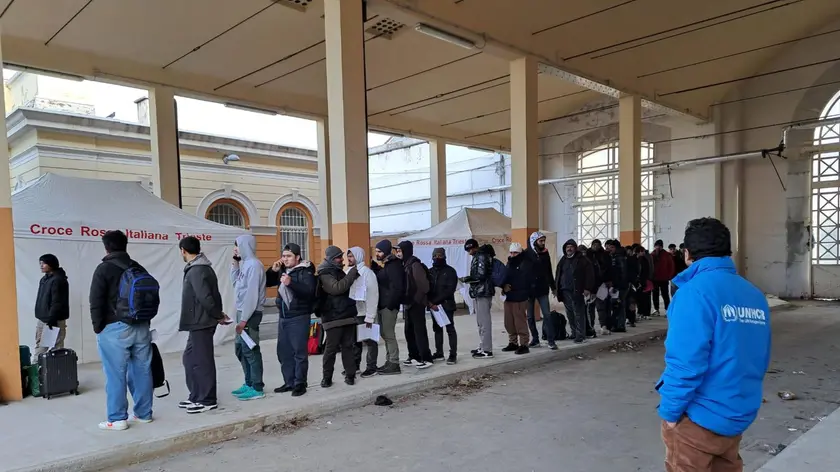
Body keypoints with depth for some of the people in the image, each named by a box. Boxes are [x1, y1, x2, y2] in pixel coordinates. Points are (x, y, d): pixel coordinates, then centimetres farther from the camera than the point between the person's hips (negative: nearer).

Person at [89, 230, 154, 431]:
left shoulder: (104, 269, -5)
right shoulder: (139, 269, 12)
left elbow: (96, 302, -9)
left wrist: (98, 328, 1)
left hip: (115, 330, -5)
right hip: (141, 328, 6)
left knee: (116, 375, 0)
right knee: (142, 372, 9)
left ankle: (117, 419, 5)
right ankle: (144, 413, 17)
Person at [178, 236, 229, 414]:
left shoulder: (196, 270, -18)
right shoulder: (202, 267, 14)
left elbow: (205, 297, -24)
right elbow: (212, 294, 15)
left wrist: (218, 315, -13)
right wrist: (218, 314, 8)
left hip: (201, 323, -10)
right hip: (198, 322, 10)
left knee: (202, 361, -2)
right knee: (190, 358, 17)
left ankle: (208, 400, 8)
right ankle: (196, 396, 26)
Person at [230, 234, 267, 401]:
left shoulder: (254, 264, -16)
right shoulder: (245, 264, 12)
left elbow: (252, 294, -20)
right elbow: (235, 283, 20)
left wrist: (244, 319, -20)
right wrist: (235, 263, 11)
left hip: (250, 314, -10)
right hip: (242, 312, 10)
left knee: (250, 350, -4)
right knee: (240, 349, 15)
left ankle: (257, 388, 4)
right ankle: (249, 383, 26)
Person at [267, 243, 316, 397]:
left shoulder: (305, 271, -9)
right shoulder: (282, 270, 13)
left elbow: (309, 291, -23)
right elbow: (266, 283, 20)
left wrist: (291, 283, -32)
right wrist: (273, 270, 3)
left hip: (299, 317, -7)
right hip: (283, 317, 8)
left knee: (299, 351, -4)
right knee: (283, 351, 11)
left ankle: (300, 383, 6)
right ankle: (289, 382, 21)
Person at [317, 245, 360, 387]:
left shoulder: (339, 271, 17)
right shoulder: (325, 274, -10)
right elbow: (337, 288, -26)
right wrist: (353, 273, -23)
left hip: (348, 315, 7)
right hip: (333, 318, -7)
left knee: (348, 346, 8)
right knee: (331, 348, -2)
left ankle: (350, 374, 13)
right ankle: (327, 377, 10)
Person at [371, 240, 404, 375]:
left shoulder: (394, 265, -13)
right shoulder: (381, 265, 15)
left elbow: (397, 287, -20)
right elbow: (377, 283, 18)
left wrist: (390, 304, -21)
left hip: (389, 305, -10)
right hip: (382, 305, 10)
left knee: (389, 334, -6)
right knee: (384, 334, 14)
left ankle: (394, 364, 2)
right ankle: (389, 361, 23)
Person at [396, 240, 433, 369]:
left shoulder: (415, 265, -15)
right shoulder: (405, 265, 12)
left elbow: (423, 286, -18)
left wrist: (414, 301, -14)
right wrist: (405, 301, 9)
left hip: (416, 304, -9)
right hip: (408, 304, 9)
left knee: (419, 331, -5)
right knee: (409, 331, 13)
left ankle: (426, 358, 1)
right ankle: (414, 356, 23)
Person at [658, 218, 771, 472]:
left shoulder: (694, 291, -20)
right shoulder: (755, 295, 1)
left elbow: (685, 362, -24)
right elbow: (760, 359, 9)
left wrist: (670, 410, -12)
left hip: (699, 418, -6)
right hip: (739, 415, 6)